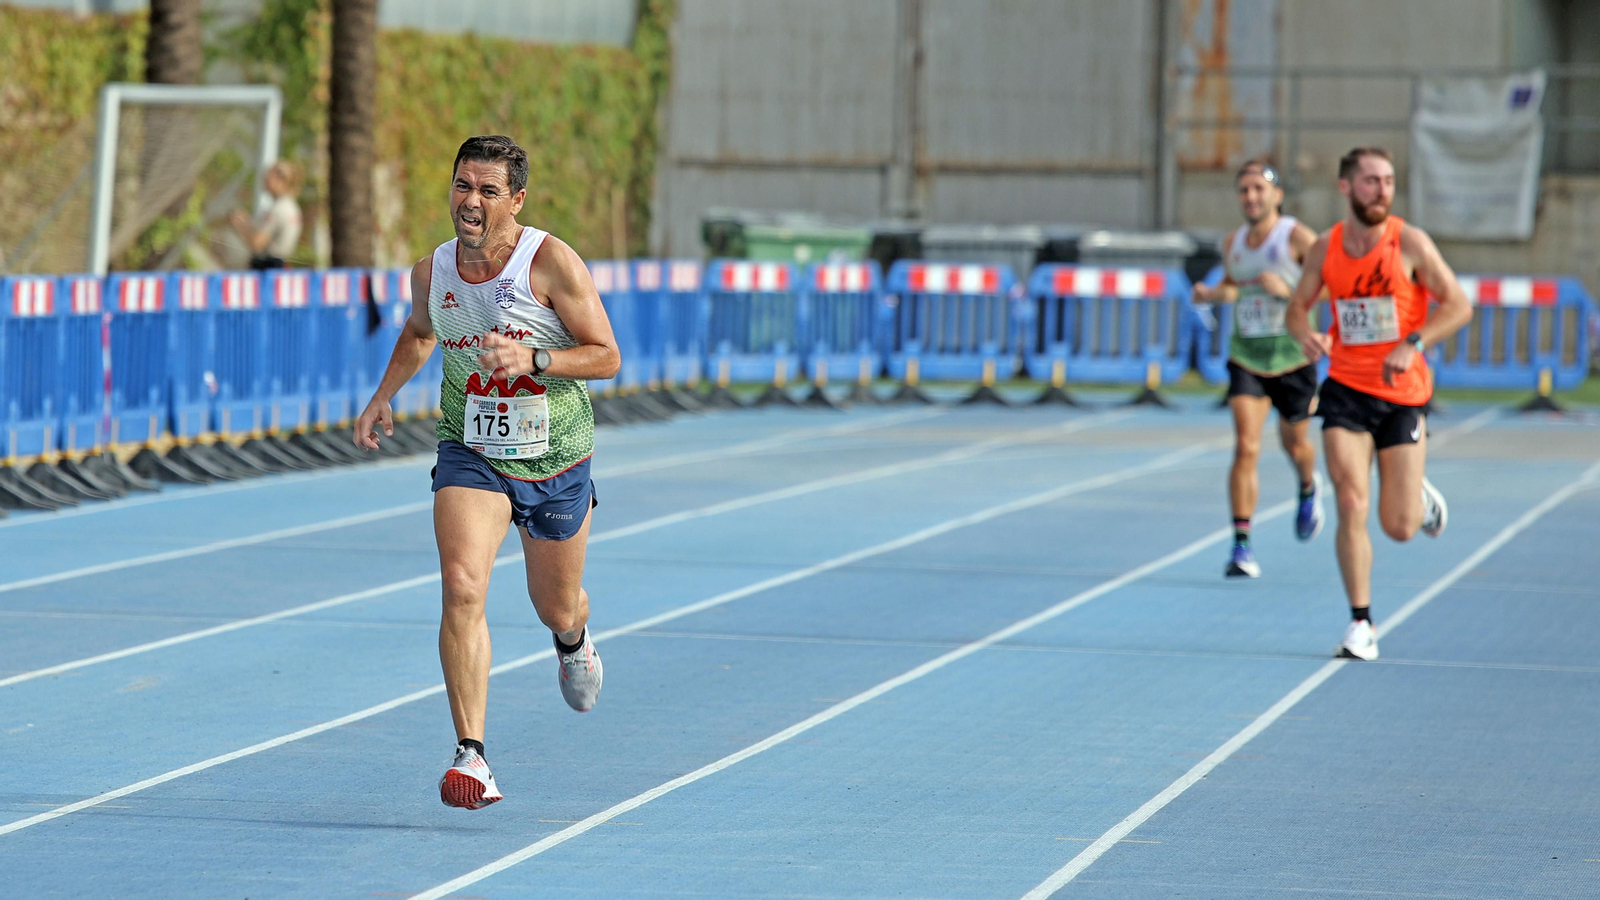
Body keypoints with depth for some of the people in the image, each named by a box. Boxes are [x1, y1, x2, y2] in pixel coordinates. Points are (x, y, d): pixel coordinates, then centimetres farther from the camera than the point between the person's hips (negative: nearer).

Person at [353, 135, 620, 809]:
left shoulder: (551, 261, -17)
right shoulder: (432, 272, -4)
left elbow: (606, 355, -14)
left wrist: (533, 360, -29)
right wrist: (383, 396, 9)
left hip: (556, 461, -1)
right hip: (470, 455, 1)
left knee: (556, 610, 15)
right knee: (461, 587, -23)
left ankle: (573, 640, 57)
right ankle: (471, 756, -25)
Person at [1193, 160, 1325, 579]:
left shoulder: (1298, 237, -12)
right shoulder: (1232, 243, 3)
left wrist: (1288, 291, -28)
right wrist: (1212, 293, 0)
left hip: (1293, 359, -2)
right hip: (1246, 359, 2)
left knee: (1295, 446, 15)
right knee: (1245, 447, -13)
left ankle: (1308, 489, 52)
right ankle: (1241, 545, -14)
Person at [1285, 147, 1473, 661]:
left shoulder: (1409, 243, -8)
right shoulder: (1325, 249, 0)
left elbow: (1459, 306, -7)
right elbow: (1298, 306, 13)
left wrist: (1412, 344, -22)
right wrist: (1305, 333, -11)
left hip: (1402, 393, -1)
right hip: (1345, 389, 1)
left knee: (1400, 528, -1)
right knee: (1351, 506, -13)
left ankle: (1419, 496, 37)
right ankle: (1361, 623, -2)